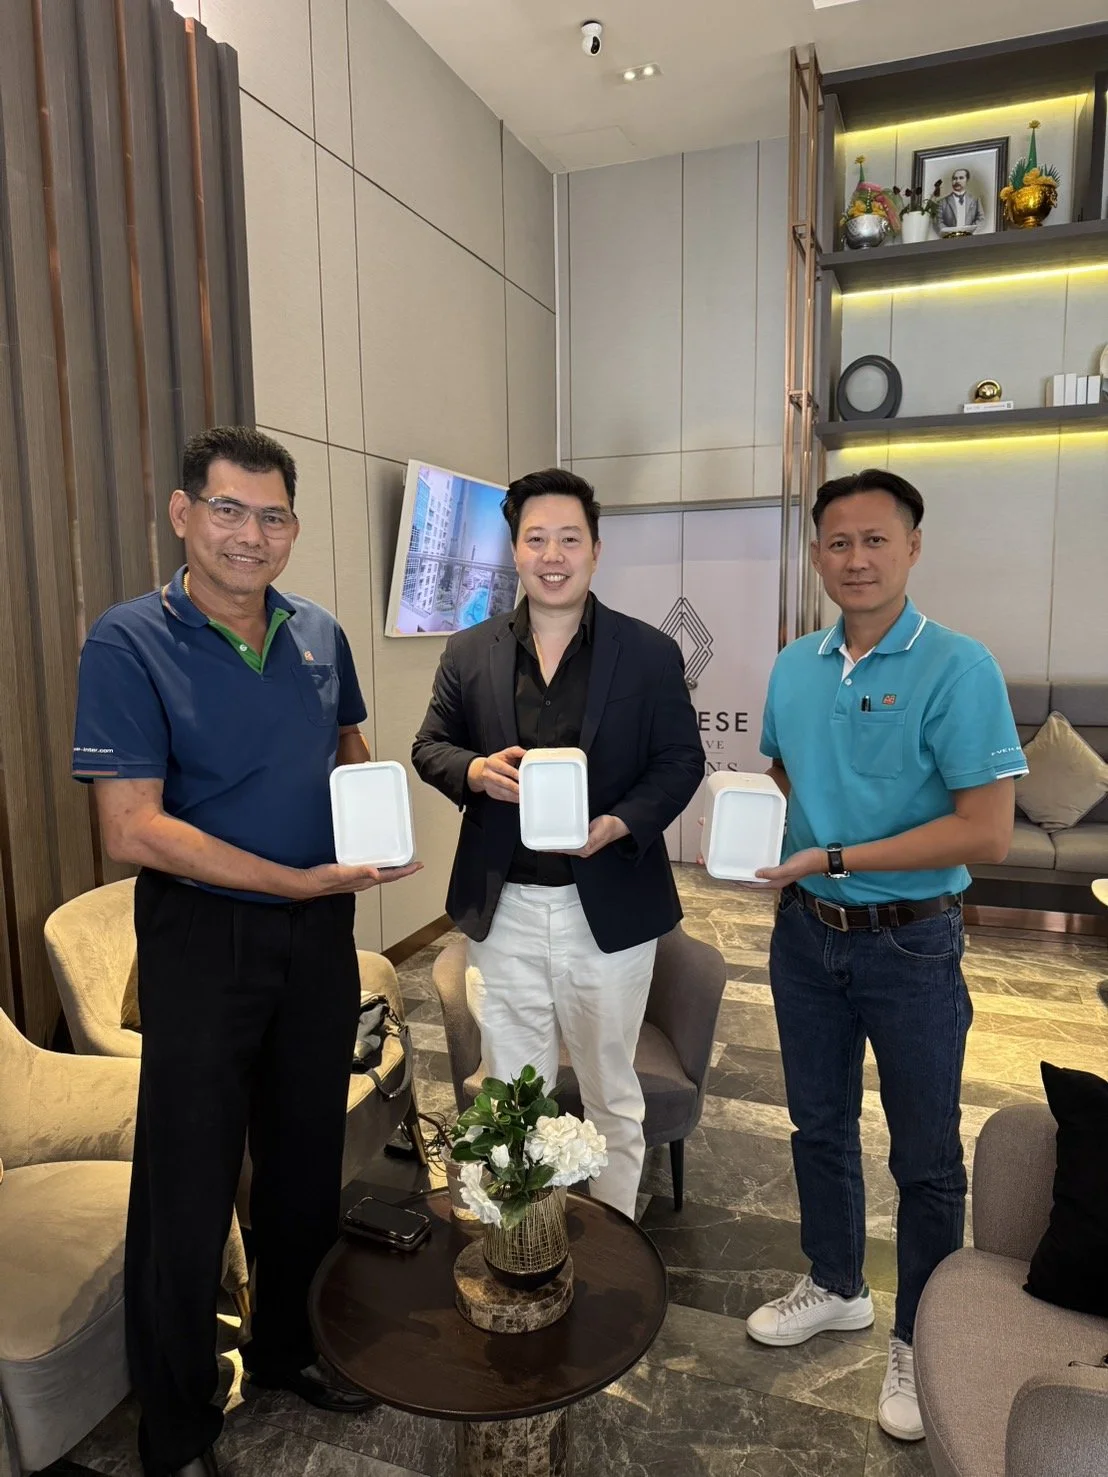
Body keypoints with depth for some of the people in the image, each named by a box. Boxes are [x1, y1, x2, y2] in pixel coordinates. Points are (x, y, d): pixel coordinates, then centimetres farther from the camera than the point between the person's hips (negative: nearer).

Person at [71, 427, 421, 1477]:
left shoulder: (319, 635, 3)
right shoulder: (129, 642, -13)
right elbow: (133, 829, -19)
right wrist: (301, 880, -21)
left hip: (320, 929, 5)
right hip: (202, 934, -5)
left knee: (307, 1159, 19)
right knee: (188, 1190, 9)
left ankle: (287, 1348, 45)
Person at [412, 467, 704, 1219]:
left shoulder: (651, 653, -3)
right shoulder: (469, 653, 2)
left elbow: (681, 761, -2)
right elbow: (429, 746, 9)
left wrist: (622, 823, -19)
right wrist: (475, 771, -14)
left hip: (609, 905, -1)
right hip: (504, 908, 2)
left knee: (612, 1092, 16)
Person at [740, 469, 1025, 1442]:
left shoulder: (957, 668, -16)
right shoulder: (793, 667, 2)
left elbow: (987, 832, -21)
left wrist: (835, 858, -22)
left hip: (911, 942, -5)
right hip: (806, 933, 6)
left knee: (924, 1157, 12)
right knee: (819, 1124, 21)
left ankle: (921, 1343, 35)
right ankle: (836, 1287, 45)